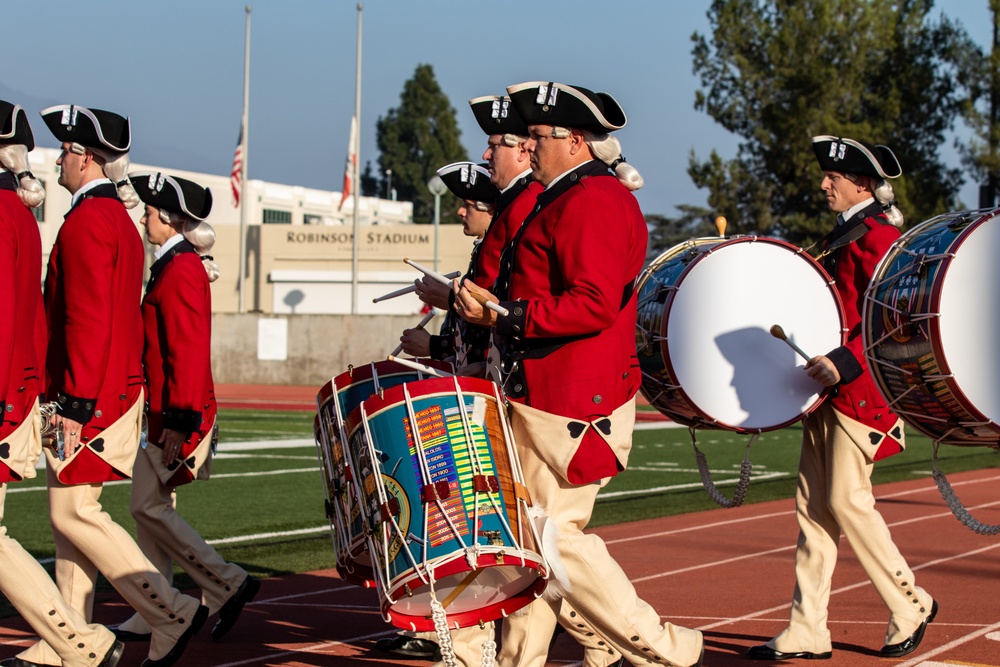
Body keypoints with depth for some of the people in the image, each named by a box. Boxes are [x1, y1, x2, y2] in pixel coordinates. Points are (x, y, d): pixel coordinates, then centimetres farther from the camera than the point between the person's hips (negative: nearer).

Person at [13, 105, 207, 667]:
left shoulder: (88, 220, -14)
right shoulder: (121, 219, 17)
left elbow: (89, 320, -21)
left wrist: (76, 403, -22)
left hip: (91, 394, -10)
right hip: (121, 386, 10)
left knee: (74, 513, -8)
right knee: (73, 510, 10)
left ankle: (173, 614, -8)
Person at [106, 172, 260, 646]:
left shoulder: (180, 270, -15)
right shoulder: (177, 265, 16)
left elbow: (189, 352, -21)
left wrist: (180, 422, -23)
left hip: (179, 414, -10)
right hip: (170, 412, 10)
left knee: (150, 508, -7)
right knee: (153, 509, 9)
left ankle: (228, 585, -5)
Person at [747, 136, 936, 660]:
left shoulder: (879, 235, -11)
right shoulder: (842, 235, 17)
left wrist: (844, 362, -29)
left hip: (861, 391, -9)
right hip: (829, 390, 9)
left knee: (846, 500, -8)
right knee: (813, 505, 5)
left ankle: (911, 606, 9)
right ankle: (807, 631, 6)